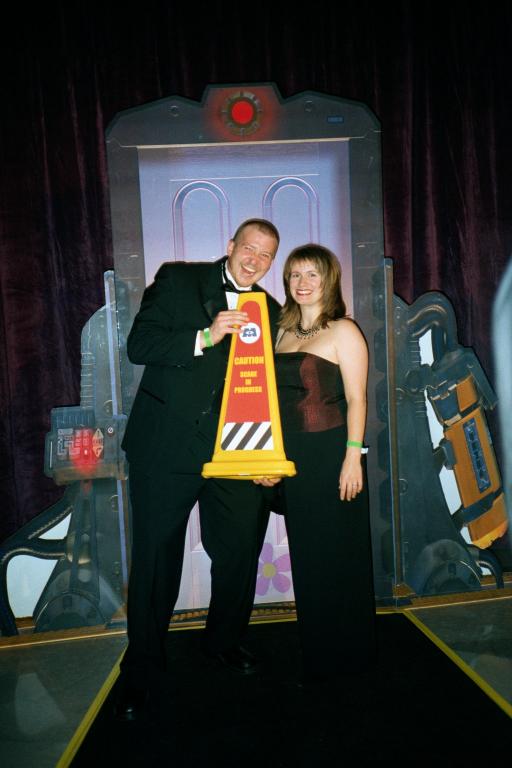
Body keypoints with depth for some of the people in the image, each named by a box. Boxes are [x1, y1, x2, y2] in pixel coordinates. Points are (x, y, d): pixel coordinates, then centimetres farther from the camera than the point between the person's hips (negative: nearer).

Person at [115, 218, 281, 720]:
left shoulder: (269, 311, 12)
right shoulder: (177, 280, 2)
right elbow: (138, 345, -7)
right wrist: (205, 336, -20)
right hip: (166, 447, -3)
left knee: (240, 554, 11)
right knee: (155, 560, 7)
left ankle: (224, 641, 40)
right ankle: (141, 670, 28)